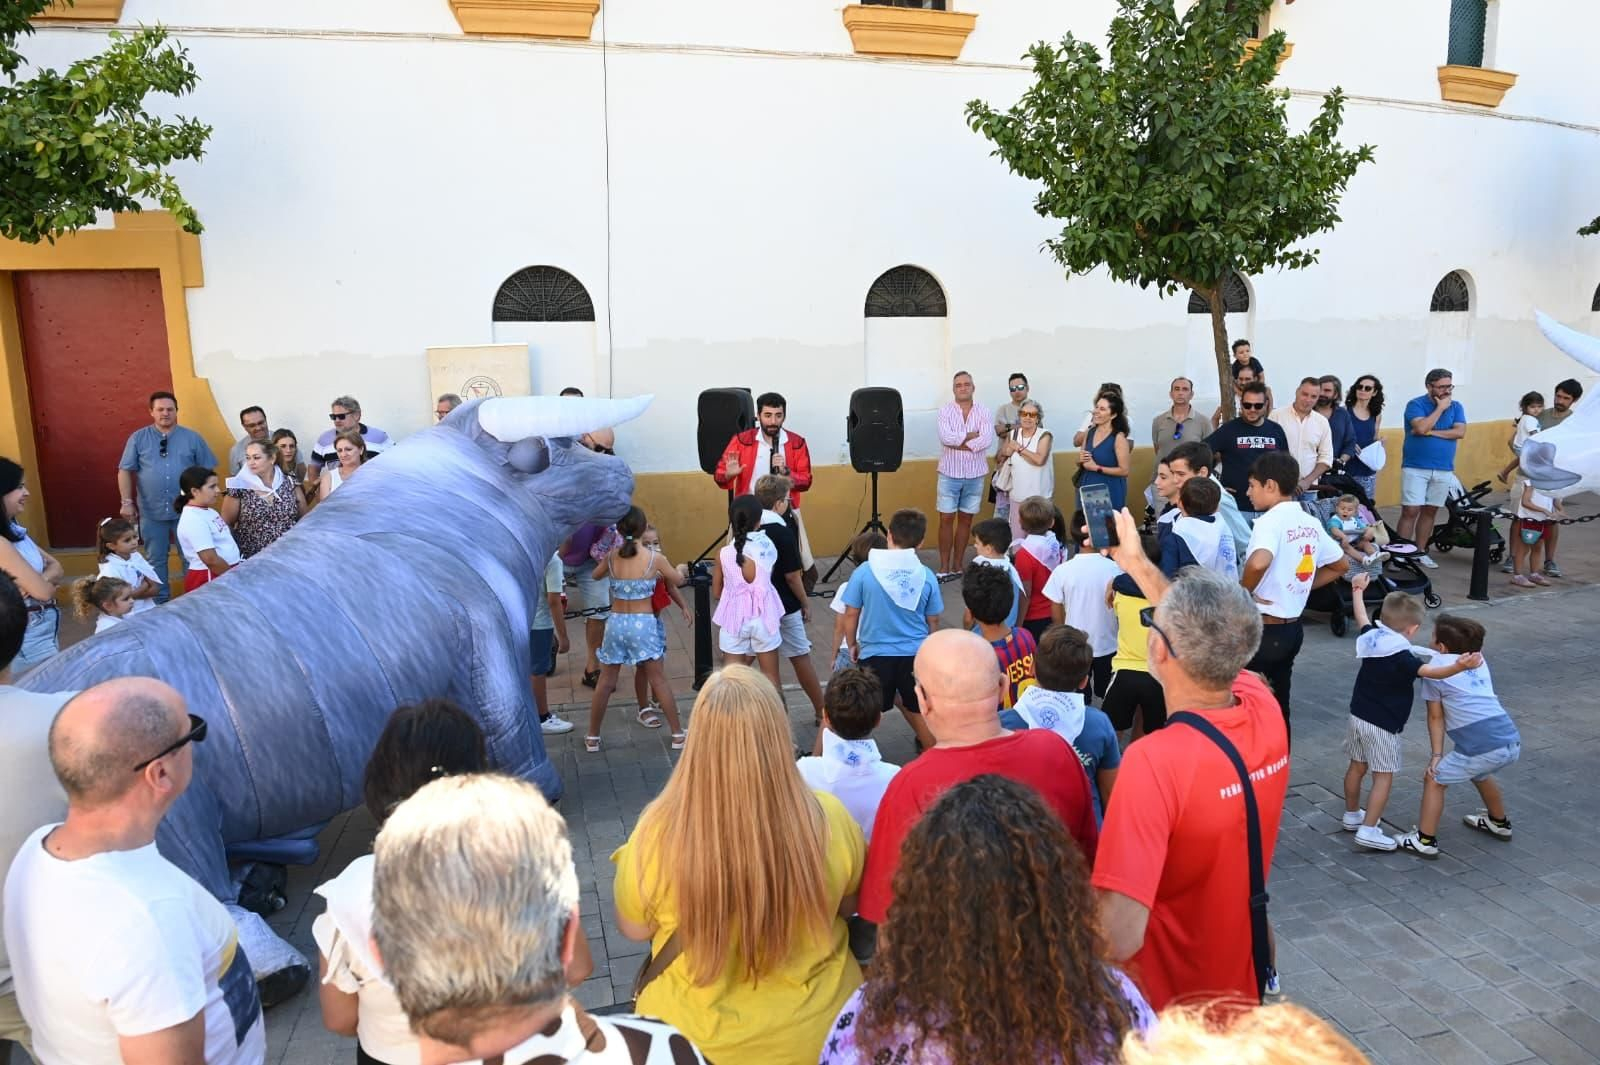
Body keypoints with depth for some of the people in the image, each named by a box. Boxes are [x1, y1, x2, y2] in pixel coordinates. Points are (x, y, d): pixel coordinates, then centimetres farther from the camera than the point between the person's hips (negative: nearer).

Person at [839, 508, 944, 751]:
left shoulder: (865, 571, -9)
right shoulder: (926, 576, -5)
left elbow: (851, 615, -3)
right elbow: (933, 621, 5)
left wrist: (852, 645, 15)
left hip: (876, 654, -2)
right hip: (916, 654, 2)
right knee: (920, 711, 19)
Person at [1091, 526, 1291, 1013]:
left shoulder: (1156, 760, -35)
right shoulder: (1265, 711, -14)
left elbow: (1119, 939, -38)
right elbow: (1207, 638, 9)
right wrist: (1137, 563, 17)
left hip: (1172, 1007, -6)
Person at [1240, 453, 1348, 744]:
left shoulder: (1271, 520, -18)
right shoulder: (1311, 523, 8)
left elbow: (1259, 562, -38)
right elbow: (1341, 565, 22)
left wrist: (1243, 592, -20)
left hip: (1263, 630, -8)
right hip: (1292, 628, 8)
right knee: (1279, 707, 17)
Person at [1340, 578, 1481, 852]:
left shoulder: (1371, 637, -1)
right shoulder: (1401, 655, -22)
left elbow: (1362, 618, 18)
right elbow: (1428, 672, -36)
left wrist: (1358, 590, 34)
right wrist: (1459, 667, -51)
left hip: (1359, 716, 8)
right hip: (1383, 725, -8)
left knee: (1356, 767, 20)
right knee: (1383, 777, -2)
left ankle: (1352, 815, 35)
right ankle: (1368, 830, -5)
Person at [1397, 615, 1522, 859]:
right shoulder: (1478, 660, 17)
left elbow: (1435, 717, 4)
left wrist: (1436, 755, 7)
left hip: (1483, 747, -7)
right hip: (1512, 741, 7)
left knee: (1434, 780, 10)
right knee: (1479, 772, 36)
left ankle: (1425, 841, 11)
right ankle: (1499, 822, 54)